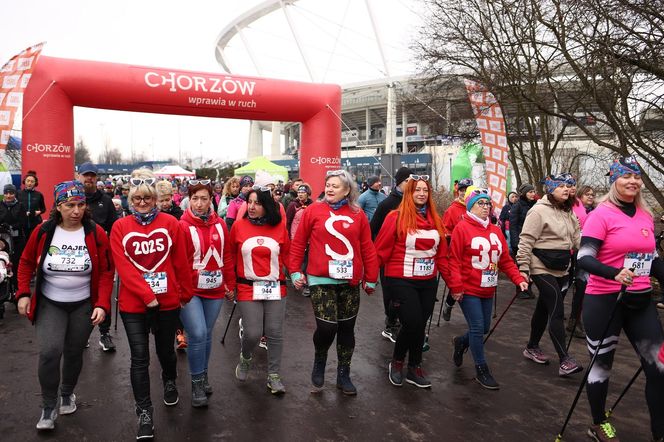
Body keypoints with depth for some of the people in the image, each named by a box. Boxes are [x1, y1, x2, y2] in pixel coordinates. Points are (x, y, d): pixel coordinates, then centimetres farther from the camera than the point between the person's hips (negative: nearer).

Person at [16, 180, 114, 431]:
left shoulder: (96, 234, -12)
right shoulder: (43, 232, -9)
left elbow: (106, 272, -8)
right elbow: (26, 264, 6)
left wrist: (102, 304, -15)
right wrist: (23, 293, -3)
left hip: (83, 305, 0)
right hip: (49, 304, 0)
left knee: (74, 353, 13)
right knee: (50, 352, -15)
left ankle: (67, 393, 41)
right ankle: (49, 407, 7)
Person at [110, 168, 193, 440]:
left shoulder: (171, 224, -4)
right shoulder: (120, 227, -3)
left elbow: (182, 263, 1)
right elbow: (123, 267, -10)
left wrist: (186, 294, 6)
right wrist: (146, 295, -17)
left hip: (168, 301, 1)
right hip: (133, 304, 0)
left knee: (165, 349, 19)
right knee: (140, 358, 2)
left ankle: (170, 381, 49)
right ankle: (144, 413, 15)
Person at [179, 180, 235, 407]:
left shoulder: (219, 224, 4)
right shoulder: (183, 226, -10)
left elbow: (227, 256, 10)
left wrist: (230, 283, 13)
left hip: (215, 289, 4)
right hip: (190, 290, -4)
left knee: (207, 334, 14)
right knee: (198, 335, -12)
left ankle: (203, 375, 33)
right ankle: (197, 383, 7)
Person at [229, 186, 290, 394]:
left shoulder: (279, 227, 0)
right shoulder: (238, 226, -2)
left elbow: (286, 254, 10)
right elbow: (231, 256, 6)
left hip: (275, 288, 2)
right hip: (248, 288, -1)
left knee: (275, 333, 5)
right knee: (252, 333, -5)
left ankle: (274, 375, 21)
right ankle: (245, 358, 29)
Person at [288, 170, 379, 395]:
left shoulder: (358, 215, 4)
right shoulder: (314, 211, -1)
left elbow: (367, 249, 6)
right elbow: (298, 243, 3)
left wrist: (370, 279, 7)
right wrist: (295, 271, 1)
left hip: (350, 282, 3)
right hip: (321, 280, -2)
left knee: (347, 329, 11)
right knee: (326, 327, -11)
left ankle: (343, 375, 29)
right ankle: (319, 362, 22)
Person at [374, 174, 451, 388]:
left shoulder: (435, 220, 7)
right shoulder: (396, 217, -9)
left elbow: (442, 254, 11)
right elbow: (381, 250, -9)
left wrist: (451, 280, 10)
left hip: (428, 282, 5)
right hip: (403, 281, -5)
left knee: (420, 325, 11)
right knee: (411, 324, -7)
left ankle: (415, 368, 29)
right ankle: (396, 362, 20)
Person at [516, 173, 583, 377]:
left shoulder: (569, 213, 12)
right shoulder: (539, 210, -13)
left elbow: (577, 239, 9)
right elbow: (526, 241, -15)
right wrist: (523, 268, -18)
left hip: (562, 269, 8)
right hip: (542, 268, -8)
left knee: (544, 308, 16)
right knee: (557, 311, -11)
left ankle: (532, 347, 31)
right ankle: (564, 360, -7)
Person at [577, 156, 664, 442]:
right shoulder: (601, 214, -11)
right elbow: (584, 259, -19)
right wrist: (615, 273, -34)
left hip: (640, 300, 6)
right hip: (604, 300, -6)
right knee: (602, 363, 9)